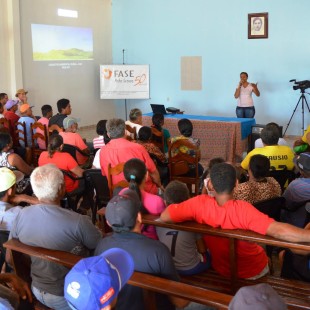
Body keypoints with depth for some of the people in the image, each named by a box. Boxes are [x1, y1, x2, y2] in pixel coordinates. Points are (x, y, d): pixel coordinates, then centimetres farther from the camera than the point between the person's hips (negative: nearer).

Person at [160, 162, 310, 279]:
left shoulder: (199, 204, -30)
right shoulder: (243, 210, -39)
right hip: (253, 272, -2)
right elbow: (278, 230, -48)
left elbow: (164, 216, -26)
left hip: (221, 270, 3)